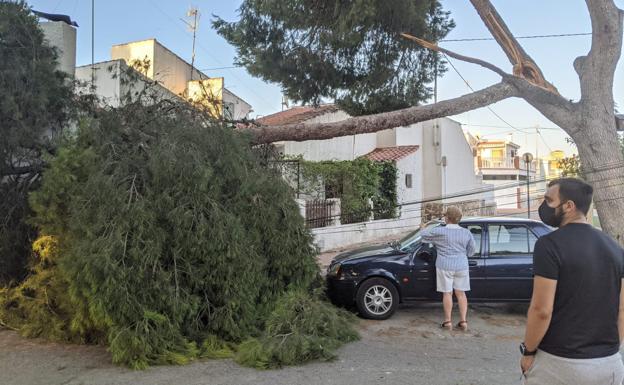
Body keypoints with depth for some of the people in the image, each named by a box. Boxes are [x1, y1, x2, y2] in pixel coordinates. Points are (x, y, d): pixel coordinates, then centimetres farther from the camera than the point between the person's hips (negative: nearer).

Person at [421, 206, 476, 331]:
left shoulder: (439, 231, -12)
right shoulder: (466, 233, 1)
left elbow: (424, 234, 0)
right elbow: (471, 252, 7)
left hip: (445, 266, -3)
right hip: (461, 267, 3)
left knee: (447, 293, 5)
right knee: (461, 293, 11)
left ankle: (448, 321, 11)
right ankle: (463, 321, 13)